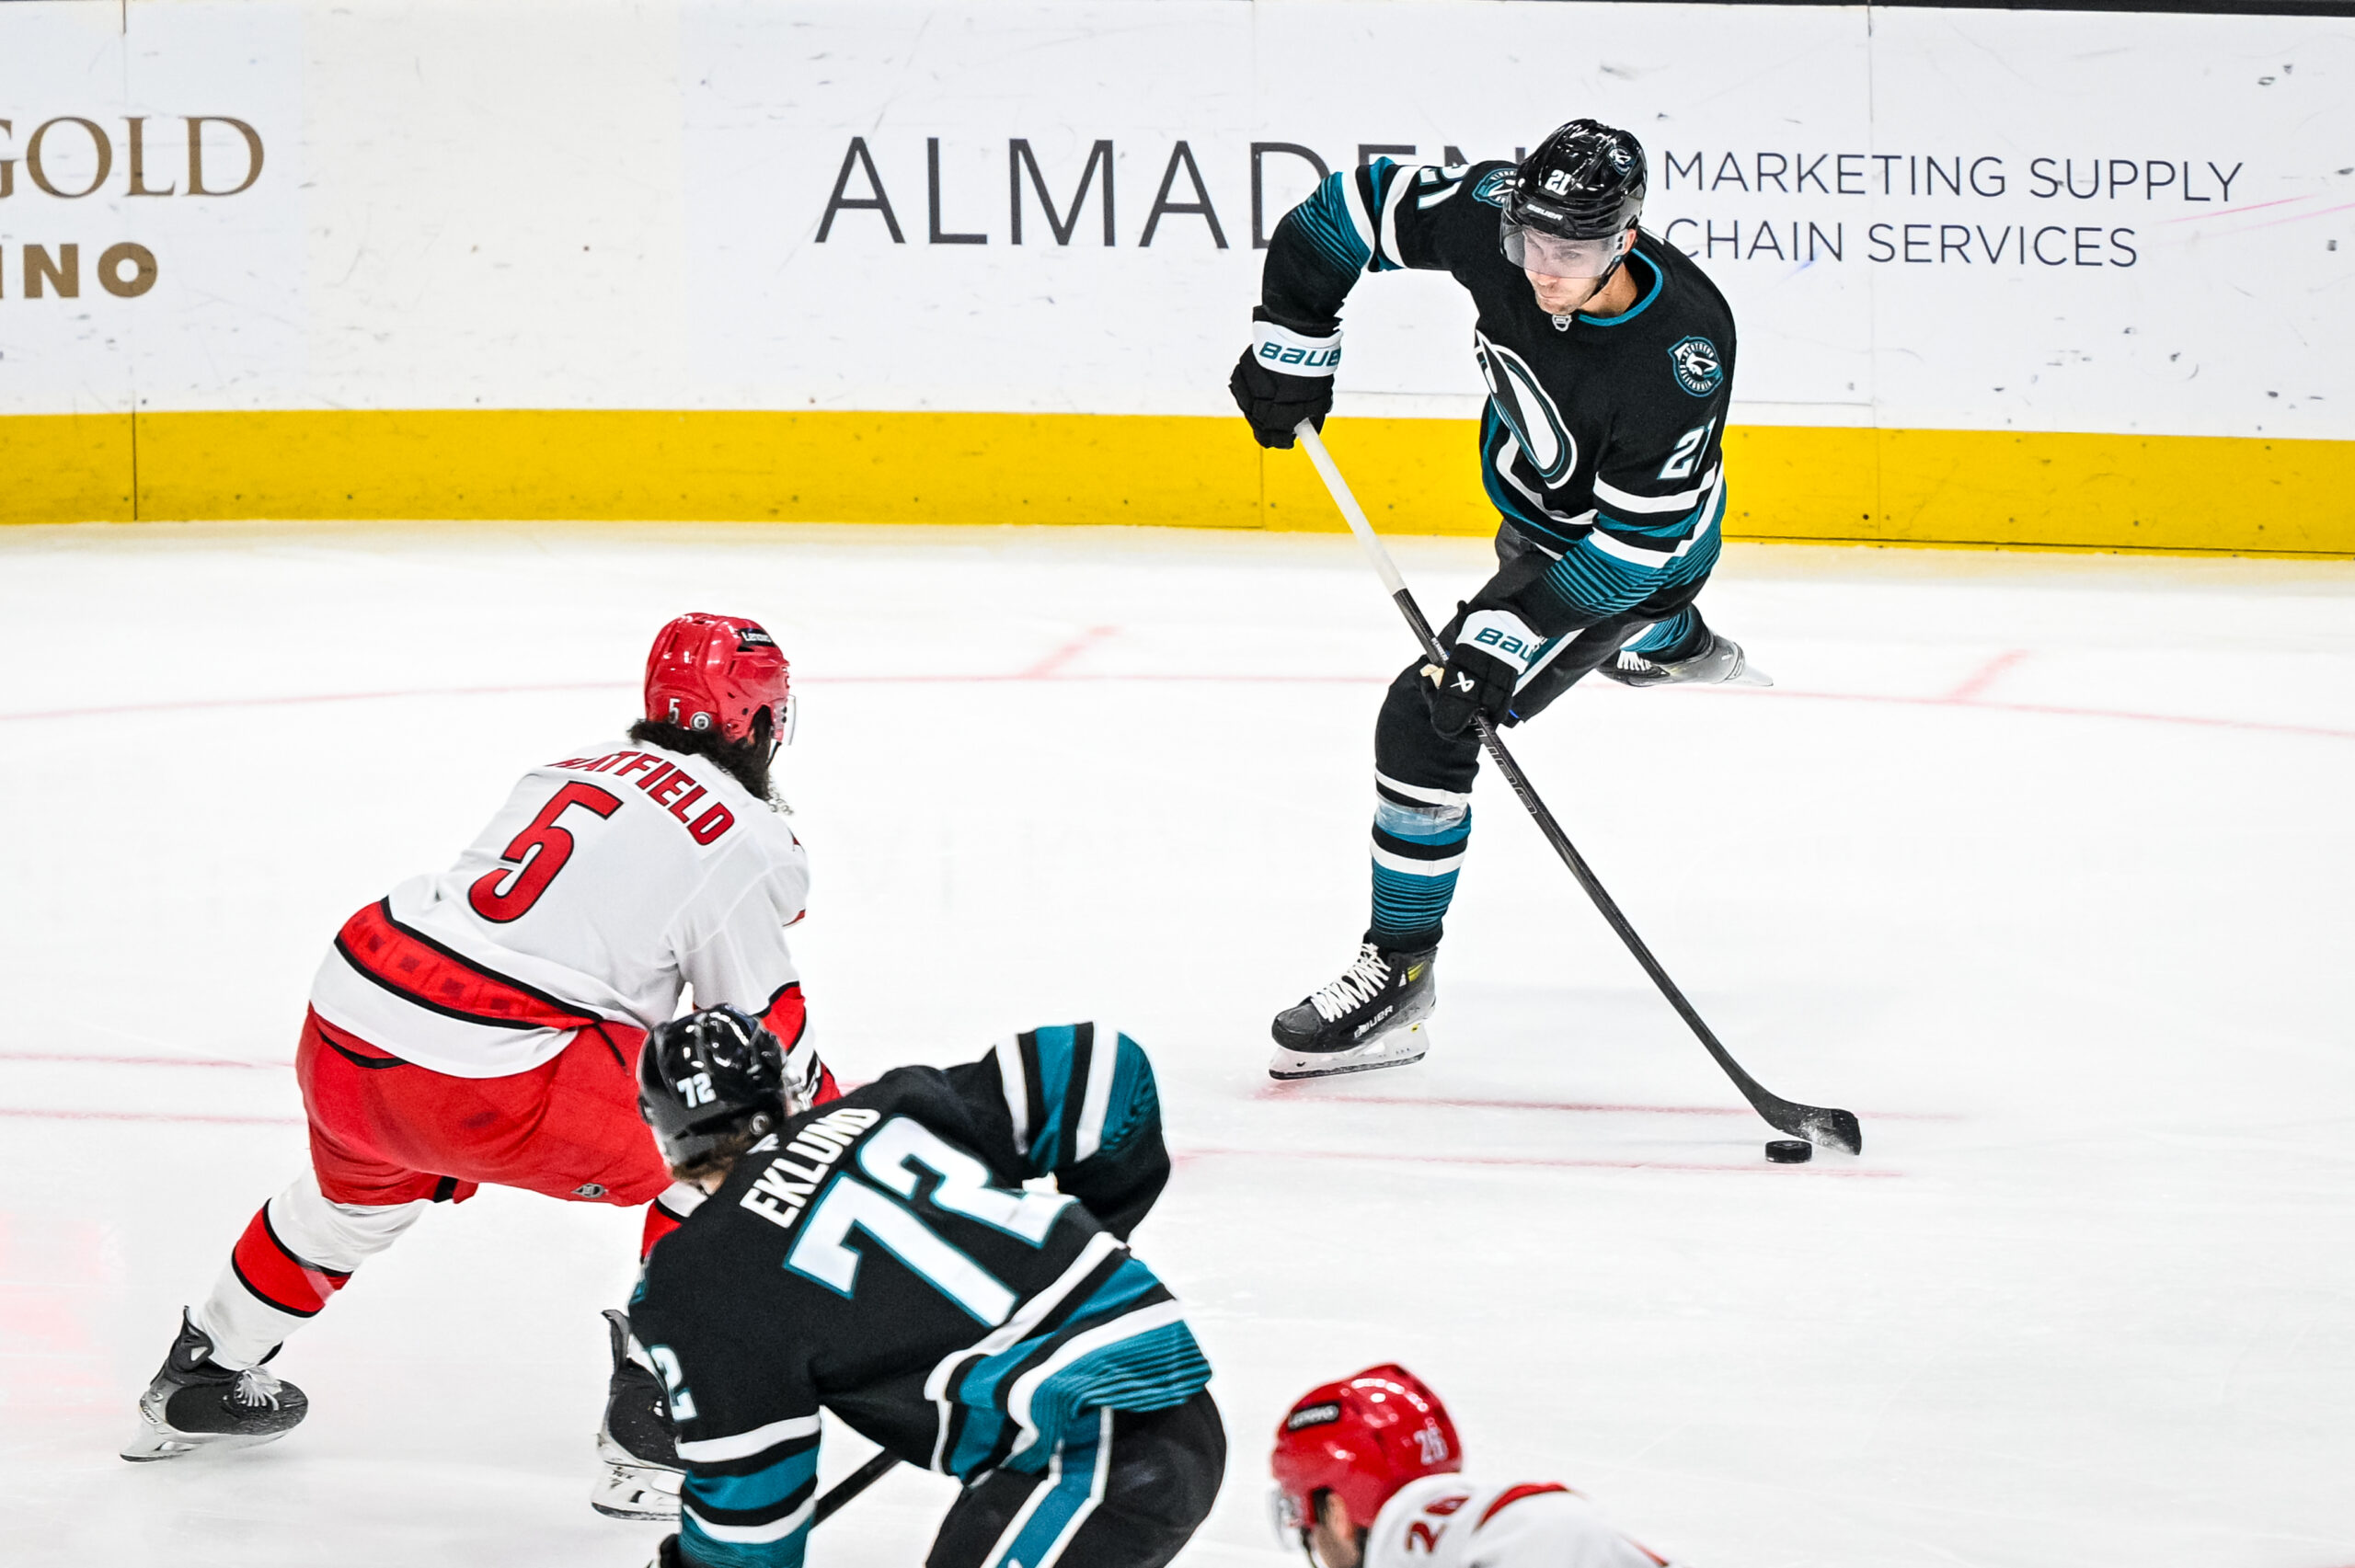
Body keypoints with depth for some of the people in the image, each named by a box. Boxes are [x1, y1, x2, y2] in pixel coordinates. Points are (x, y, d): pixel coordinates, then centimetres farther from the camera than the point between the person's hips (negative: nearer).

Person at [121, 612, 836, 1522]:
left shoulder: (571, 771, 19)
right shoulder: (745, 840, -2)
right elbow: (771, 1041, 1)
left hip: (347, 1012, 8)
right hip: (484, 1082, -8)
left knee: (358, 1191, 37)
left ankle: (198, 1384, 54)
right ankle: (651, 1436, 8)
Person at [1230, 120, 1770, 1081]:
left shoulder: (1683, 350, -41)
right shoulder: (1490, 217, -30)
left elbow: (1632, 544, -34)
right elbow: (1345, 211, -13)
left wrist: (1504, 644, -37)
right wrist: (1290, 349, -15)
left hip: (1637, 543, -7)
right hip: (1532, 493, 7)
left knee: (1429, 721, -18)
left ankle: (1399, 973, -5)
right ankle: (1678, 647, 78)